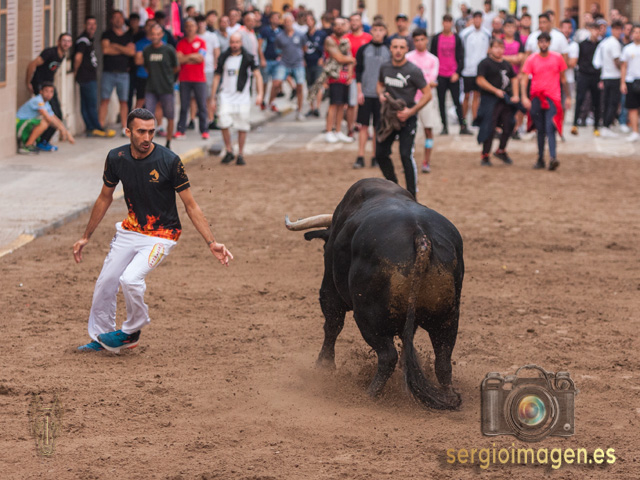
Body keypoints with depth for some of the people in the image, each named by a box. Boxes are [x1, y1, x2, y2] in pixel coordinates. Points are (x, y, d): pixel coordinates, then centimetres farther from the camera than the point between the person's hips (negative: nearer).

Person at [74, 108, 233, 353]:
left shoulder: (169, 161, -20)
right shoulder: (116, 158, -7)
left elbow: (191, 206, -14)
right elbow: (105, 198, 10)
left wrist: (212, 243, -20)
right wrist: (86, 237, 15)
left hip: (162, 234, -5)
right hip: (130, 230, 5)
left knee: (130, 279, -24)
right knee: (105, 283, 6)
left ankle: (132, 332, 3)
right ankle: (100, 337, 29)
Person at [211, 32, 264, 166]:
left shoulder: (248, 58, 0)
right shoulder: (224, 57, 9)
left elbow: (257, 75, -4)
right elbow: (217, 77, 14)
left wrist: (260, 93, -18)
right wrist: (213, 99, 11)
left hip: (242, 98, -1)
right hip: (226, 96, 1)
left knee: (242, 127, 1)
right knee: (224, 124, -13)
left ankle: (240, 154, 15)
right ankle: (229, 151, 5)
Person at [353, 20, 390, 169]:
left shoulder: (388, 51, 6)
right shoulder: (363, 49, 4)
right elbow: (358, 71, 4)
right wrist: (359, 91, -4)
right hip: (366, 94, -1)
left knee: (378, 127, 2)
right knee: (363, 126, -1)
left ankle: (376, 157, 9)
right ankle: (360, 157, 1)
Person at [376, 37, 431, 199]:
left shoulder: (413, 70, -13)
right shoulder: (385, 67, 3)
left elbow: (427, 94, -11)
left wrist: (410, 111, -19)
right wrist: (381, 94, -2)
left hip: (407, 118, -6)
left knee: (406, 155, -12)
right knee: (381, 154, 8)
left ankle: (412, 196, -4)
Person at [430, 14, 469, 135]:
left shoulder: (456, 39, 3)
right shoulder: (436, 39, 4)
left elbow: (460, 57, 2)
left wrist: (457, 73, -9)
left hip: (453, 75, -1)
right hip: (440, 75, 1)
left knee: (457, 101, -3)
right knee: (441, 101, 4)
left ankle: (463, 126, -3)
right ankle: (444, 126, 11)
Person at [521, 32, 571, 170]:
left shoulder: (557, 58, 5)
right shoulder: (531, 59, 2)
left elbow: (563, 79, 14)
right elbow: (524, 79, -3)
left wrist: (567, 97, 14)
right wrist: (524, 97, -17)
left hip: (553, 98, -2)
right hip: (536, 98, 2)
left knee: (550, 128, -17)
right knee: (540, 130, 8)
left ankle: (553, 158, -26)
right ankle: (540, 159, 16)